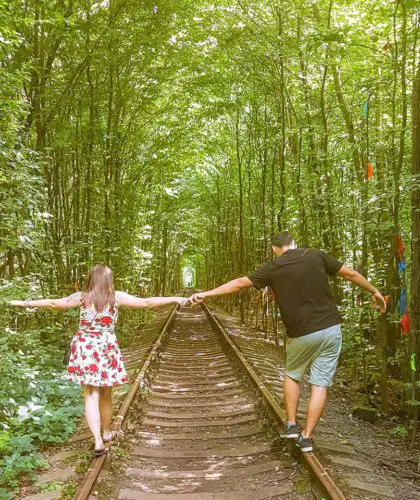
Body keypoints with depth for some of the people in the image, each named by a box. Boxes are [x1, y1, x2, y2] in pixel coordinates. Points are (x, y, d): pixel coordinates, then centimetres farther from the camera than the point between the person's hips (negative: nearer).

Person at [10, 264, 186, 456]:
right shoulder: (117, 297, -6)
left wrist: (25, 303, 20)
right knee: (106, 394, 16)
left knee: (91, 395, 3)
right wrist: (175, 299, 1)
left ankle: (98, 441, -7)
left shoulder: (82, 297, -2)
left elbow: (53, 303, 7)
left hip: (85, 349, 1)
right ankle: (106, 433, 34)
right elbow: (146, 303, -6)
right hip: (106, 349, 0)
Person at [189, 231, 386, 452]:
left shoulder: (273, 268, -3)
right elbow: (351, 274, 7)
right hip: (330, 328, 2)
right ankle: (306, 437, 12)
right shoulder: (316, 256, 1)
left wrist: (206, 294, 6)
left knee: (292, 375, 23)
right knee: (320, 384, 8)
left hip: (302, 334, -1)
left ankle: (291, 425, 22)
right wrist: (375, 291, 23)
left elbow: (239, 283, -1)